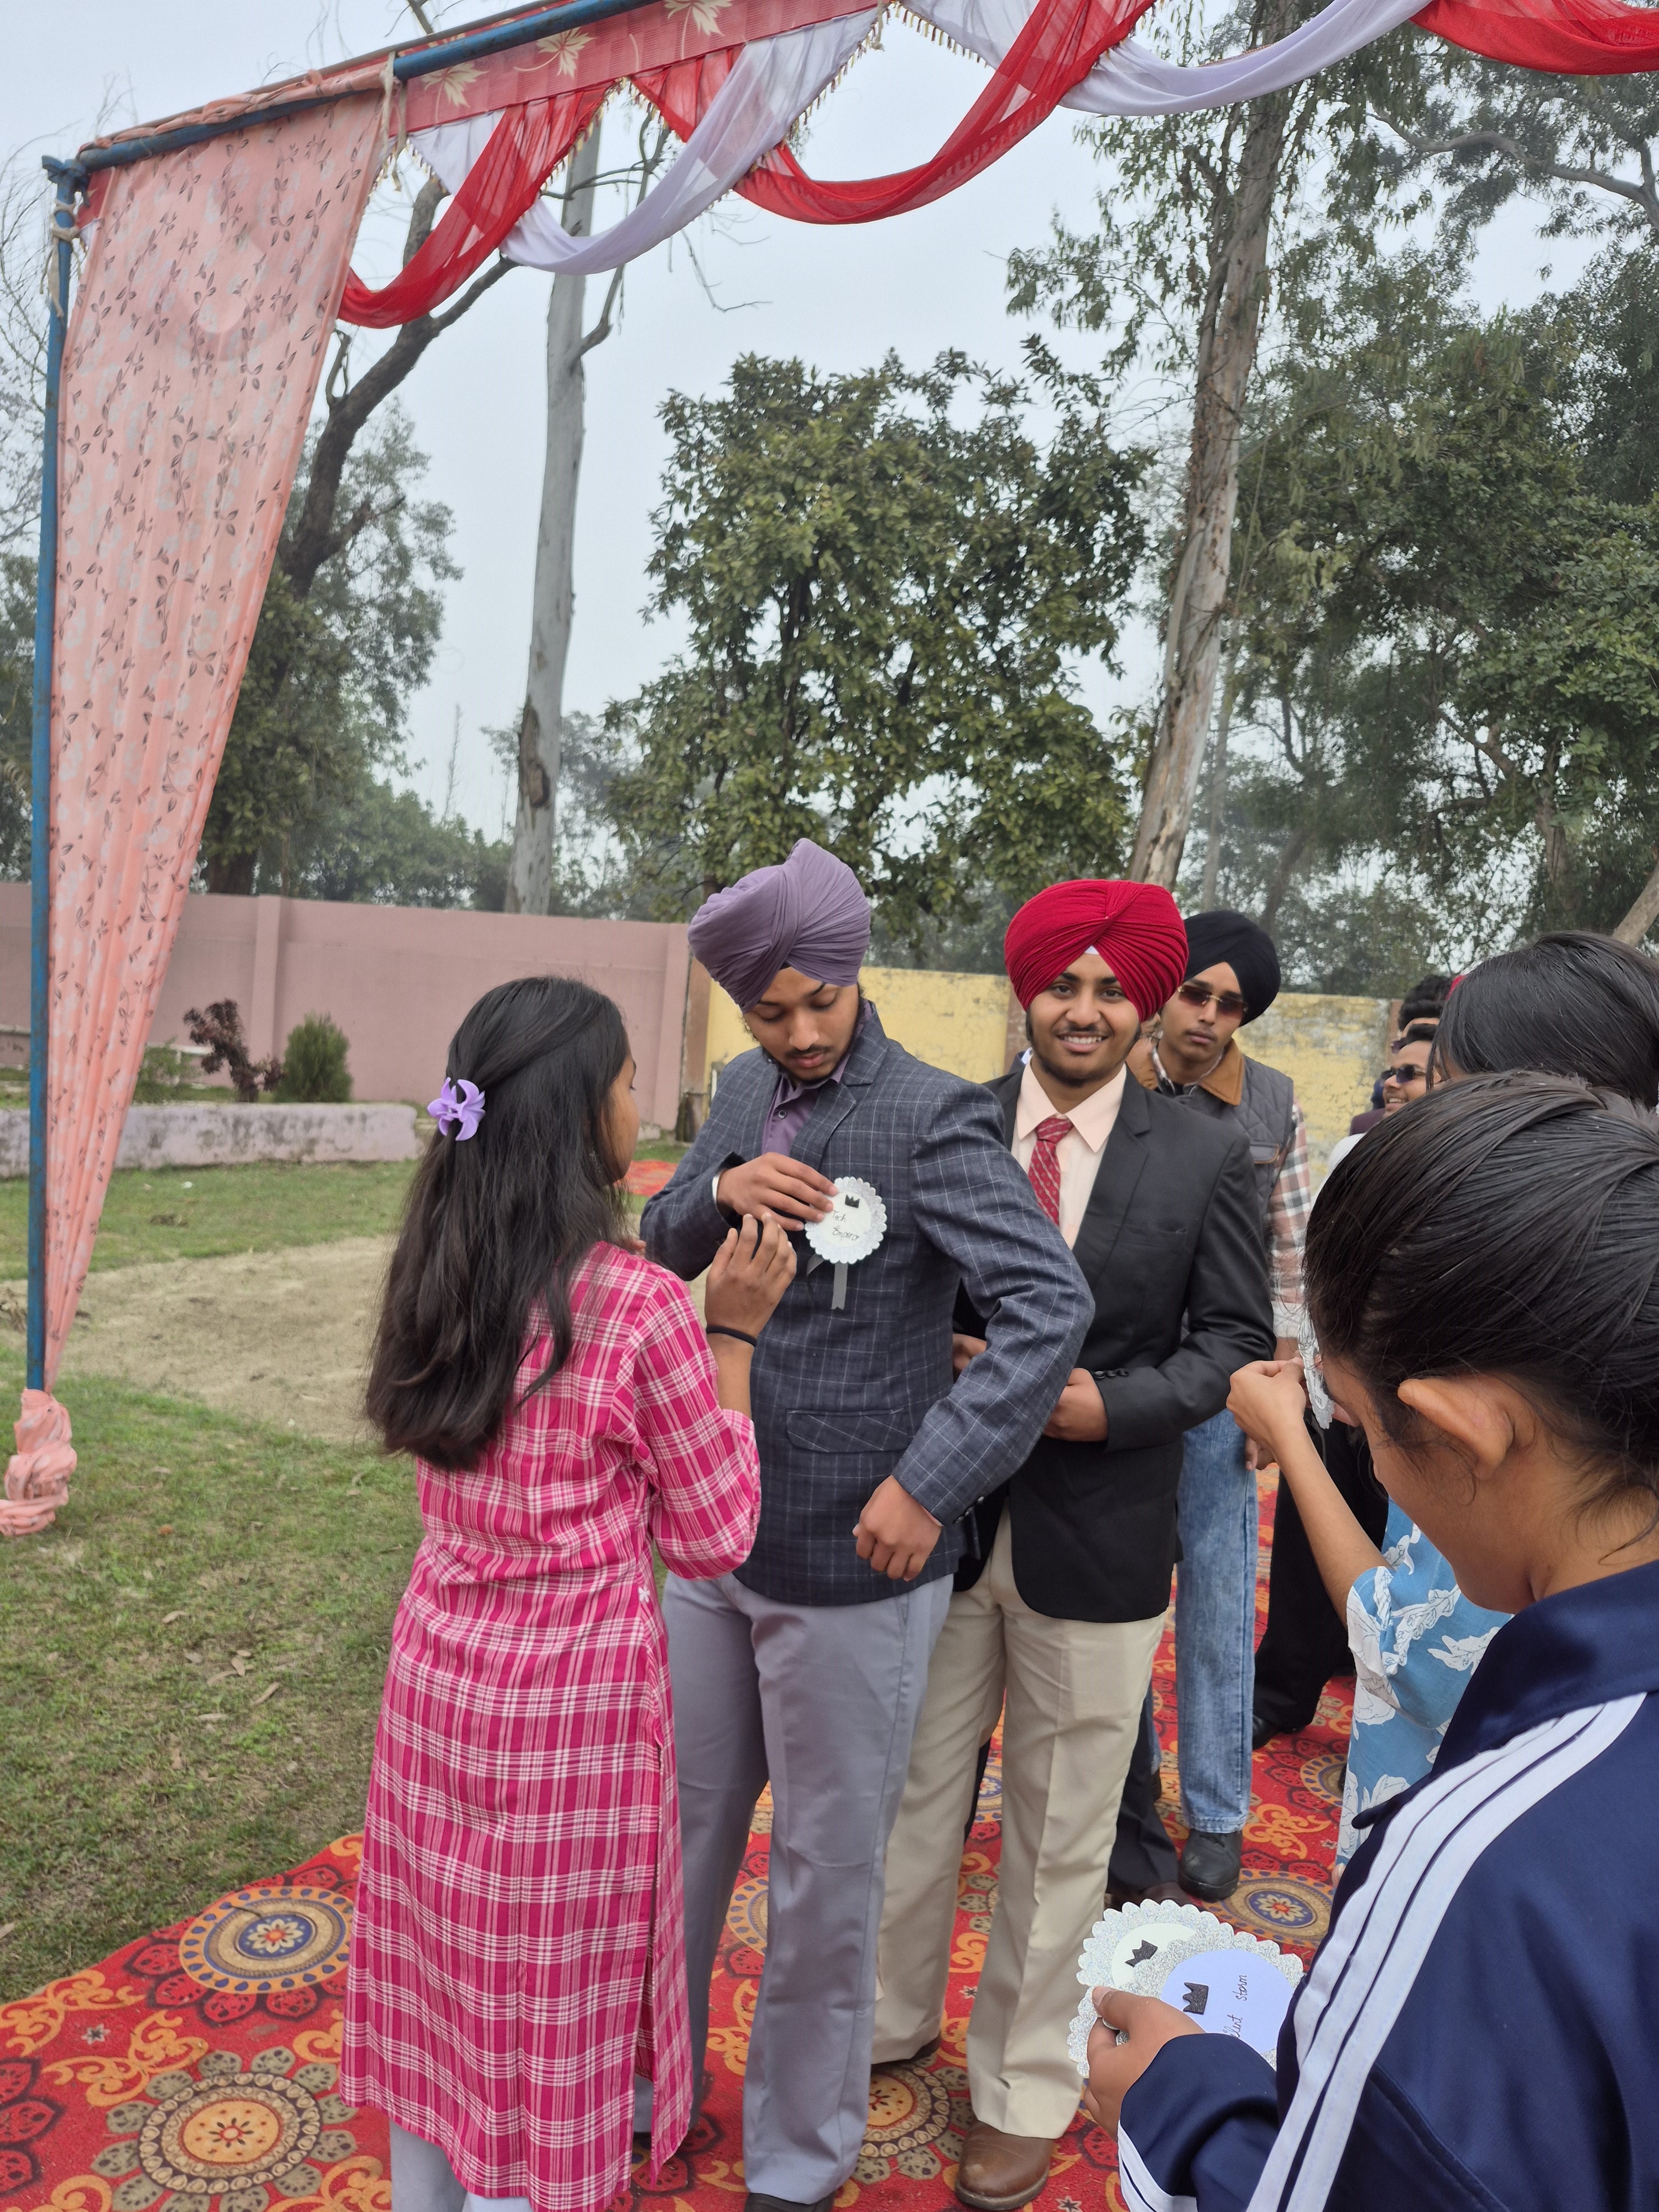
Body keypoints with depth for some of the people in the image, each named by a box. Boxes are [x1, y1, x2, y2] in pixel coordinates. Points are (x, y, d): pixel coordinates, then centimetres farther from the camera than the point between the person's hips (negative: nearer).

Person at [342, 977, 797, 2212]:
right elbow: (715, 1536, -11)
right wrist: (732, 1335, -9)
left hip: (438, 1668, 7)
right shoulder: (638, 1304, -23)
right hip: (572, 1690, -6)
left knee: (441, 1981, 24)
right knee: (545, 2018, 14)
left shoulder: (437, 1273, -3)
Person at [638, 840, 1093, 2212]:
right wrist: (718, 1192, -12)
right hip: (710, 1537, 6)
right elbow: (662, 1252, 10)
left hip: (849, 1564, -6)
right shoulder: (746, 1094, 4)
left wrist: (930, 1483, -25)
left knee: (826, 1877, 13)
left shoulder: (933, 1115, -16)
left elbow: (1053, 1303, -22)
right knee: (678, 1830, 22)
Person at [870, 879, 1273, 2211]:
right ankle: (891, 2017, 44)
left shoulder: (1206, 1160, -5)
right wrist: (949, 1365, -15)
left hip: (1098, 1543, -1)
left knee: (1061, 1836, 15)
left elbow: (1236, 1339, -1)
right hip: (943, 1518, 2)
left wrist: (1104, 1403, -16)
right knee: (915, 1795, 19)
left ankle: (1024, 2088, 37)